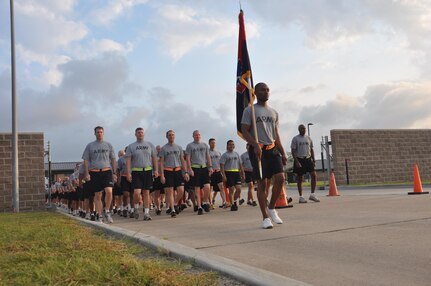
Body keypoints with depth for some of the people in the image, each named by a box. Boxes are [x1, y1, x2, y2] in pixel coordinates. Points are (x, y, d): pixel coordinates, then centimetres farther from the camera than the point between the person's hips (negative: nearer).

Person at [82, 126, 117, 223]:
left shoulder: (108, 145, 12)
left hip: (106, 171, 0)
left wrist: (114, 173, 8)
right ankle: (99, 216, 12)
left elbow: (113, 160, 14)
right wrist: (86, 174, -2)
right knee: (97, 195, 4)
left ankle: (107, 212, 0)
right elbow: (86, 160, 7)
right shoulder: (90, 145, 9)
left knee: (109, 191, -18)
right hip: (94, 172, 0)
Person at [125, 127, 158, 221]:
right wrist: (128, 172, -9)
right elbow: (128, 160, 1)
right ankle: (136, 207, 14)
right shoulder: (131, 146, 6)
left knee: (146, 192, 3)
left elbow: (154, 158, 11)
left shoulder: (150, 145, 11)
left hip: (148, 171, 2)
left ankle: (146, 212, 9)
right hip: (136, 171, -2)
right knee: (137, 192, -13)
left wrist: (156, 170, 2)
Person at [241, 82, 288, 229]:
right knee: (262, 183, -3)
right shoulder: (250, 110, 0)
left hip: (272, 149, 5)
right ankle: (265, 217, 5)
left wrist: (283, 153, 11)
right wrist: (256, 145, -22)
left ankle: (271, 208, 12)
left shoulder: (274, 112, 17)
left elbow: (276, 135, 18)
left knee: (280, 178, -9)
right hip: (257, 150, -5)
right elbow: (244, 131, -7)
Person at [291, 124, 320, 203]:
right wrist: (297, 162, -15)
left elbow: (311, 149, 15)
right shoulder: (295, 139, -3)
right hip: (299, 159, -4)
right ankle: (301, 197, 9)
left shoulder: (308, 138, 11)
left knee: (313, 175, -8)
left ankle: (312, 194, -1)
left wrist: (313, 160, 7)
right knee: (300, 178, 2)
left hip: (308, 158, 4)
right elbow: (293, 151, -7)